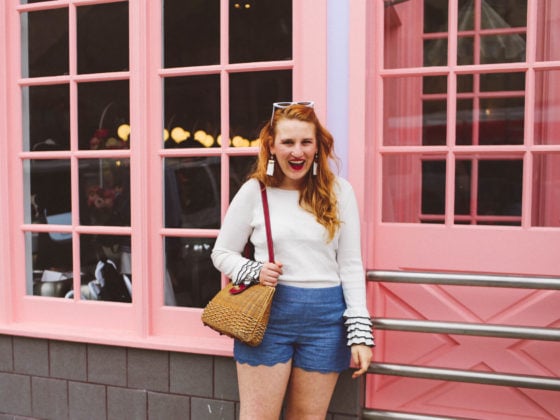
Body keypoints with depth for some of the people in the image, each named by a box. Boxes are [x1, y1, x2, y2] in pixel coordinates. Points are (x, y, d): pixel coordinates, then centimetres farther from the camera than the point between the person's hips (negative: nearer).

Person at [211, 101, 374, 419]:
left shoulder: (339, 191, 0)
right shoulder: (255, 191, -2)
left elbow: (351, 264, 2)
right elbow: (222, 253, 6)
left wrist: (360, 332, -3)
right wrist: (254, 272, -14)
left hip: (326, 318, 1)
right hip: (268, 313, -1)